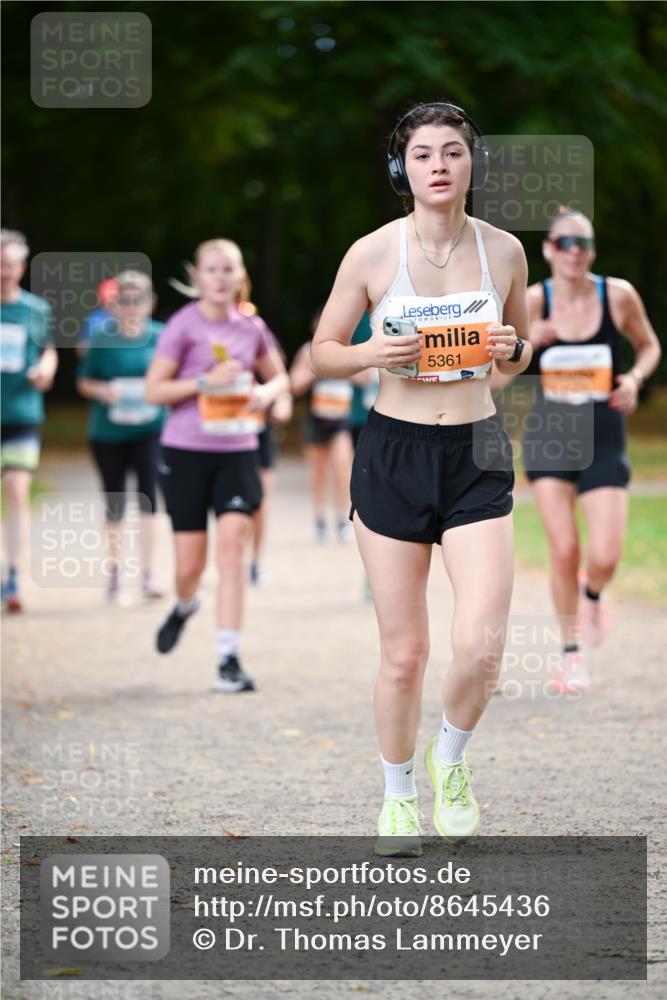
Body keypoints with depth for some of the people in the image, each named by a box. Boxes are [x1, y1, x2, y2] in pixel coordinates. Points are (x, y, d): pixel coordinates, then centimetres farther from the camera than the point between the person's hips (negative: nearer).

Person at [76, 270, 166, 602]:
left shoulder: (160, 336, -2)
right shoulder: (102, 337, -4)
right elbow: (84, 381, 4)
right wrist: (102, 390, -16)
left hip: (150, 427, -1)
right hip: (108, 431, 1)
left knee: (148, 490, -17)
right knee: (114, 500, 11)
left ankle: (147, 571, -15)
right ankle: (114, 569, 28)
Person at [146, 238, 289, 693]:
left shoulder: (252, 327, 5)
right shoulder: (184, 326, -6)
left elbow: (280, 377, 19)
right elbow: (155, 390, -7)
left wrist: (266, 392, -4)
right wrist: (206, 382, -19)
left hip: (237, 451, 2)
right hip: (186, 452, -2)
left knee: (232, 543, -14)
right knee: (190, 564, 2)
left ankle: (229, 659, -11)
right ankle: (185, 605, 40)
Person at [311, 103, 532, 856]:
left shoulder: (504, 251, 1)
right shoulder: (371, 254, -5)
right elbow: (321, 353, 5)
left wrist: (510, 350, -8)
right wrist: (370, 354, -16)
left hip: (476, 455, 1)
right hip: (394, 454, -1)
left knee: (480, 645, -13)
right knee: (403, 653, 4)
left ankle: (450, 758, 18)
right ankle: (397, 794, 27)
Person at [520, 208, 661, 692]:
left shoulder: (619, 295, -6)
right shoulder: (532, 302, -7)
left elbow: (650, 346, 11)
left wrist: (635, 377, -10)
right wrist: (529, 341, -22)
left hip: (603, 440, 0)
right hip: (549, 437, 0)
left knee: (604, 558, -9)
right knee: (564, 550, -6)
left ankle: (592, 596, 28)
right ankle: (571, 653, 13)